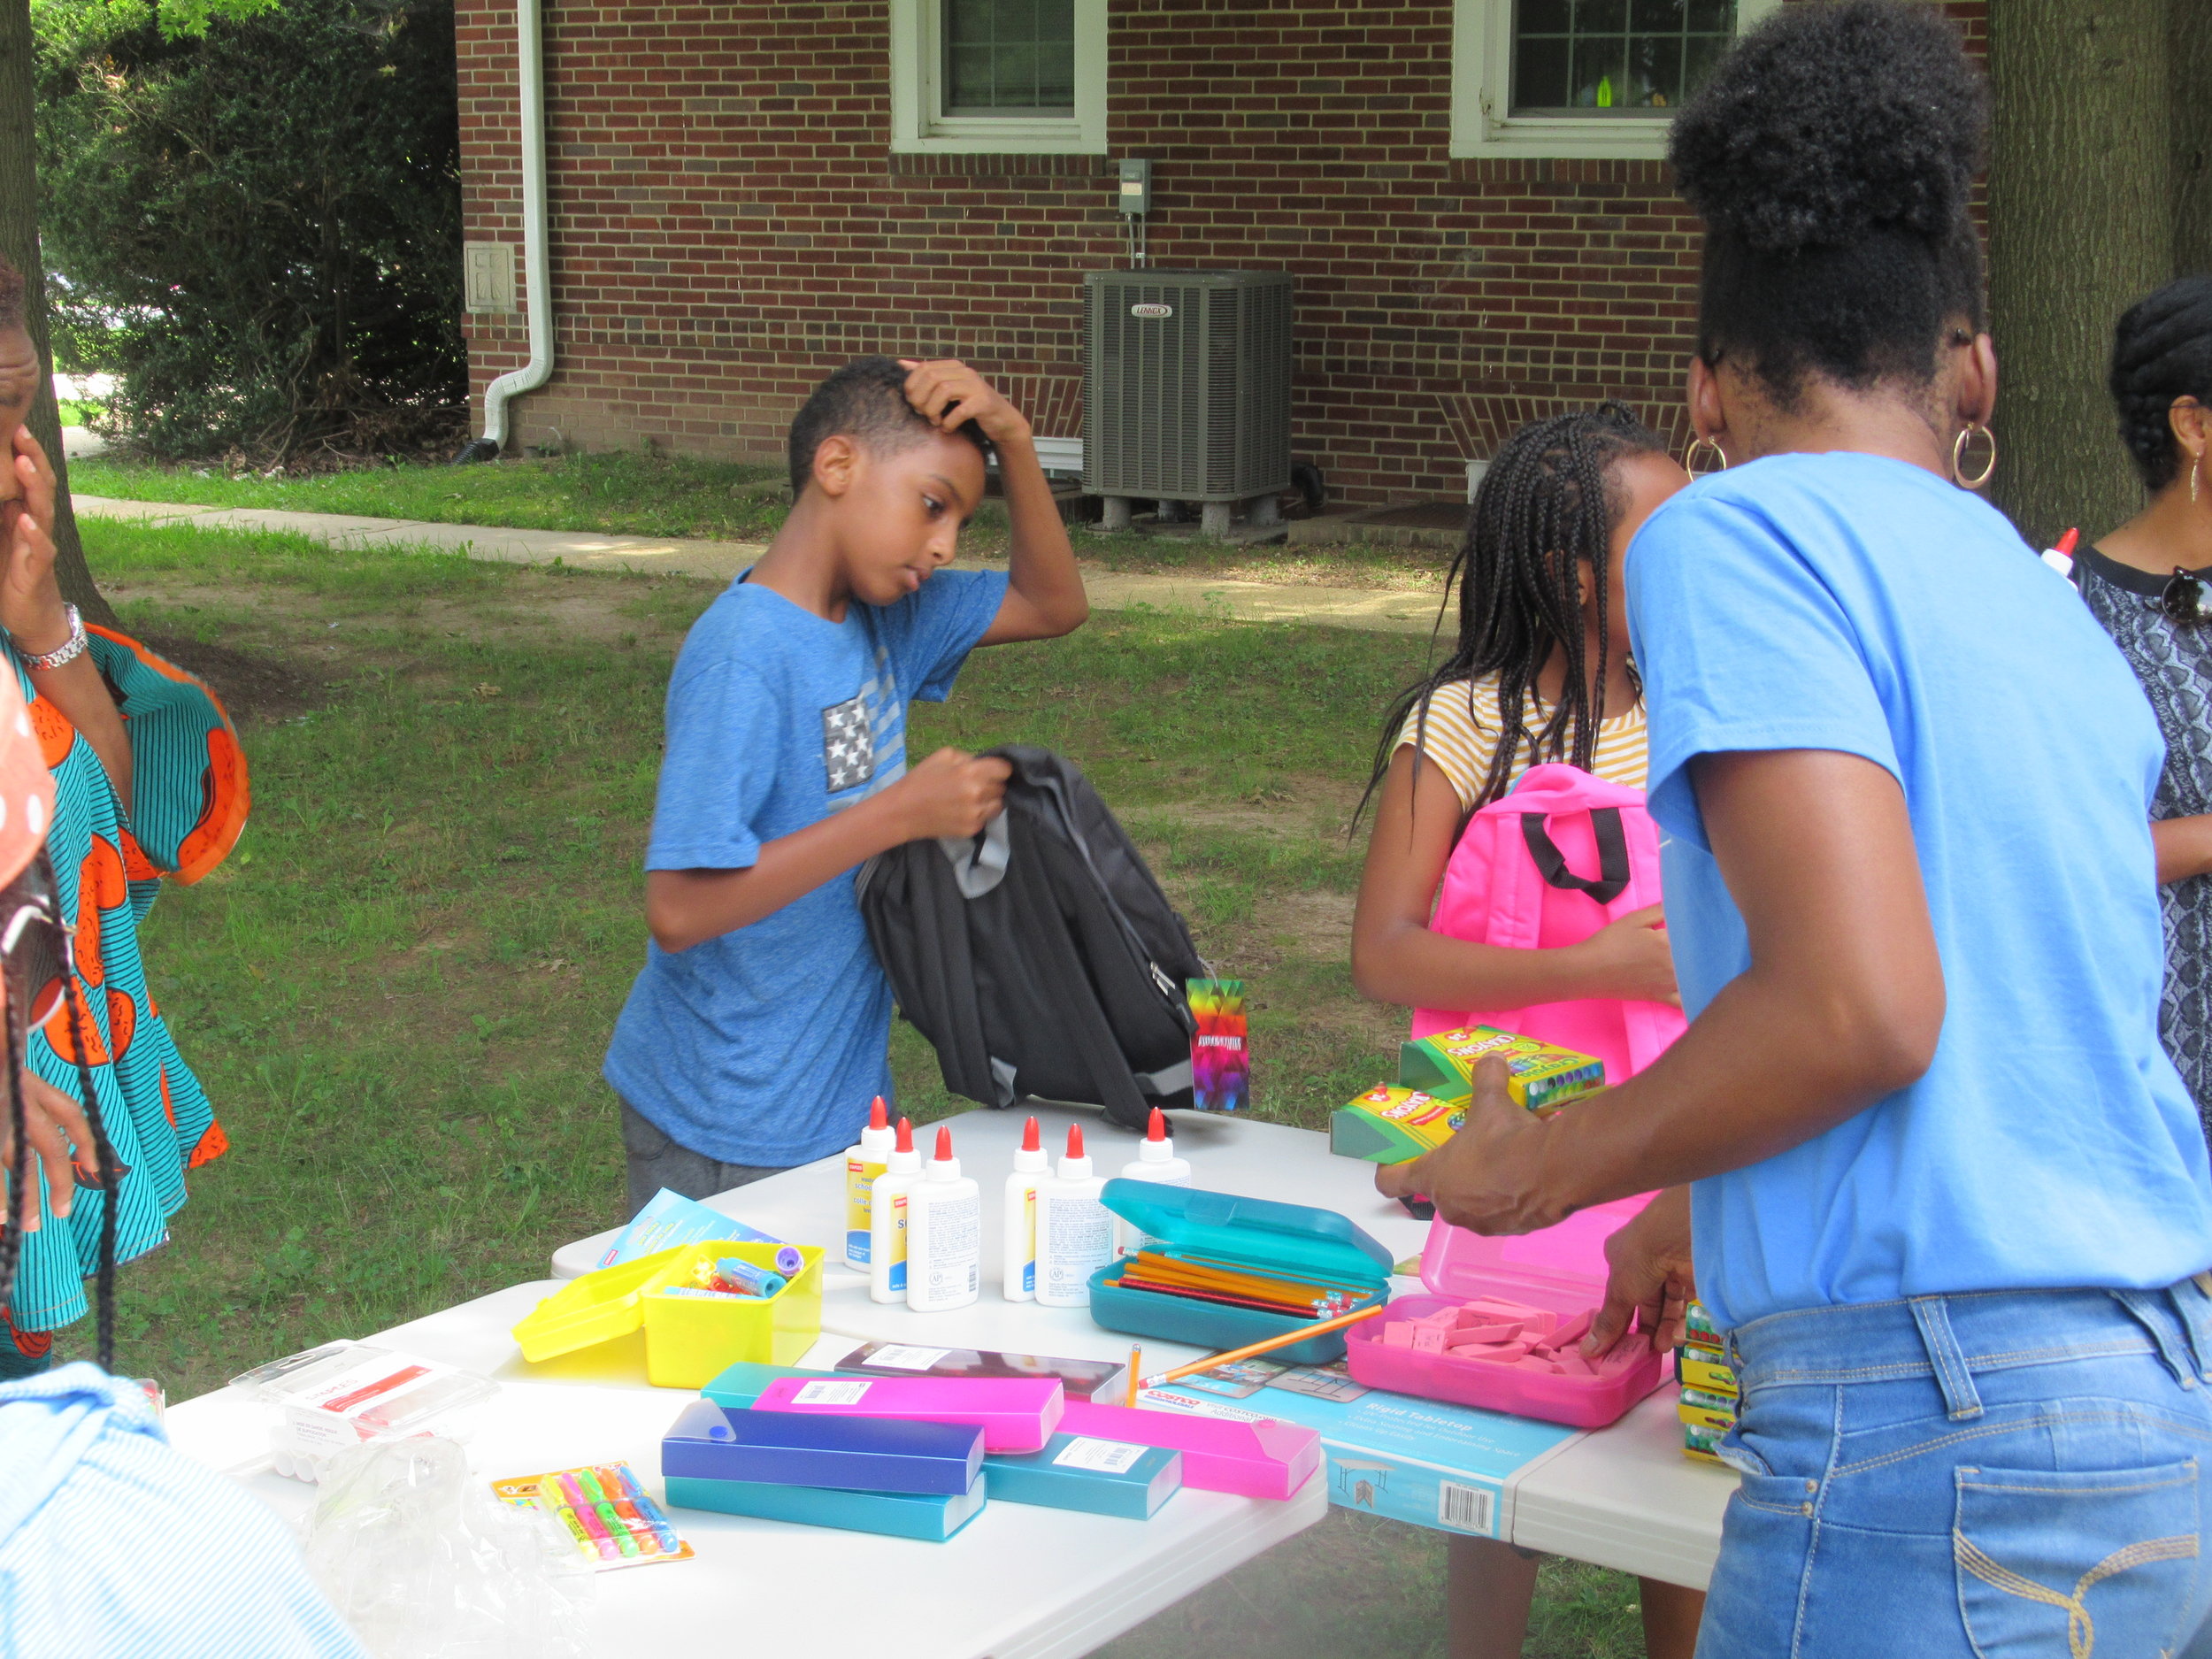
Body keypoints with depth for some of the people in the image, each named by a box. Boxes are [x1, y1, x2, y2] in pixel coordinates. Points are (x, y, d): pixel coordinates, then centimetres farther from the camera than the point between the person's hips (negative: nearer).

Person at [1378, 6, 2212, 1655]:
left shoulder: (1741, 532, -6)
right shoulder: (2052, 603, 17)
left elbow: (1861, 1005, -18)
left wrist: (1545, 1165, -2)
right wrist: (1713, 1214, 39)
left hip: (1952, 1424, -8)